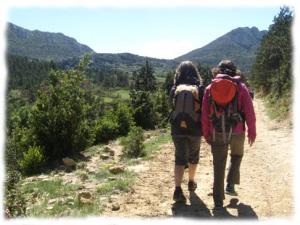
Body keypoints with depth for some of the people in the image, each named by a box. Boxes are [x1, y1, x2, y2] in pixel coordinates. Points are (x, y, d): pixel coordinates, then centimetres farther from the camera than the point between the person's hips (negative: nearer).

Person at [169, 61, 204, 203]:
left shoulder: (174, 89, -5)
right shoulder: (200, 89, -9)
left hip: (177, 129, 0)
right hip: (194, 130, 0)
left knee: (179, 159, 7)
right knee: (193, 157, 21)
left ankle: (178, 189, -6)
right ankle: (191, 182, 38)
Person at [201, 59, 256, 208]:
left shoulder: (210, 88, 5)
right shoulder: (240, 87, 1)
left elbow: (204, 114, 2)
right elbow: (249, 112, -4)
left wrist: (206, 134, 8)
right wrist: (252, 132, 4)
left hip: (217, 133, 1)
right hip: (237, 132, -1)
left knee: (219, 166, 10)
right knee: (237, 156, 28)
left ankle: (218, 200, 14)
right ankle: (230, 185, 18)